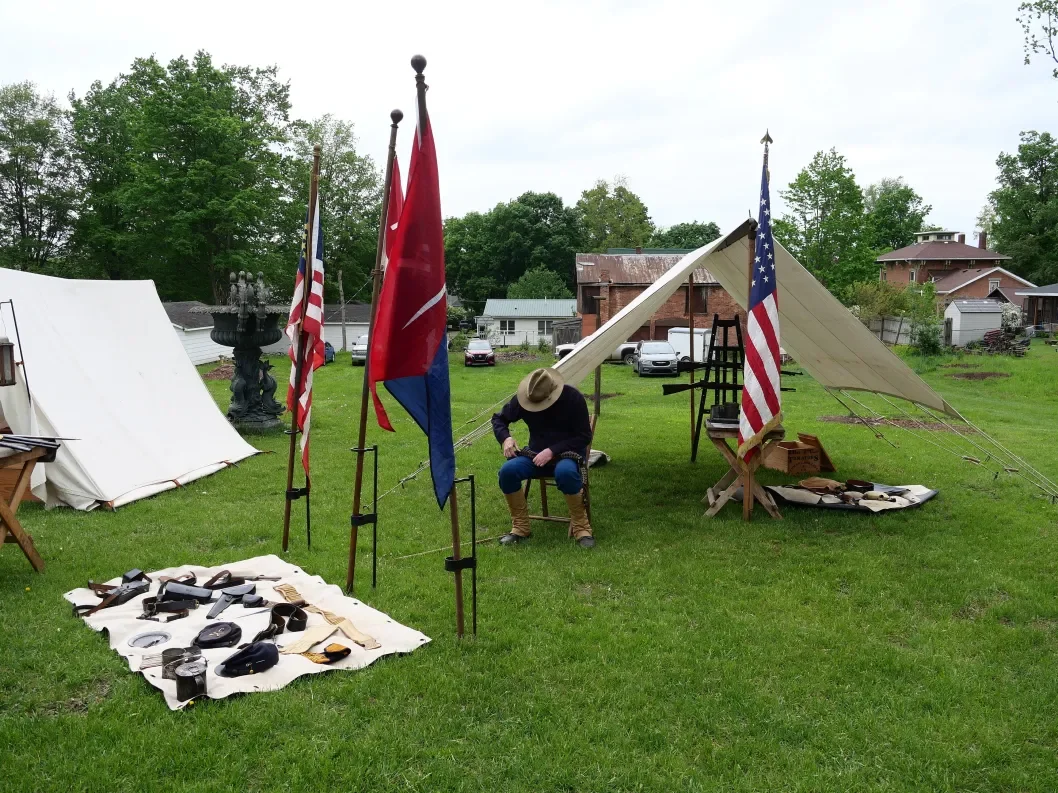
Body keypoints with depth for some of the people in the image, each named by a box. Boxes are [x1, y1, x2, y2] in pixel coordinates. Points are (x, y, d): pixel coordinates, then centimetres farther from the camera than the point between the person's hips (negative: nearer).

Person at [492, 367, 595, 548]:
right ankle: (520, 527, -9)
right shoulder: (523, 398, -6)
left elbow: (584, 437, -13)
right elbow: (499, 419, 9)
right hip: (536, 454, 4)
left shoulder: (573, 398, -16)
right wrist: (505, 438, -14)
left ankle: (581, 528, -19)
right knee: (507, 471, -26)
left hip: (568, 454, -3)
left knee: (565, 472, -40)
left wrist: (552, 451, -23)